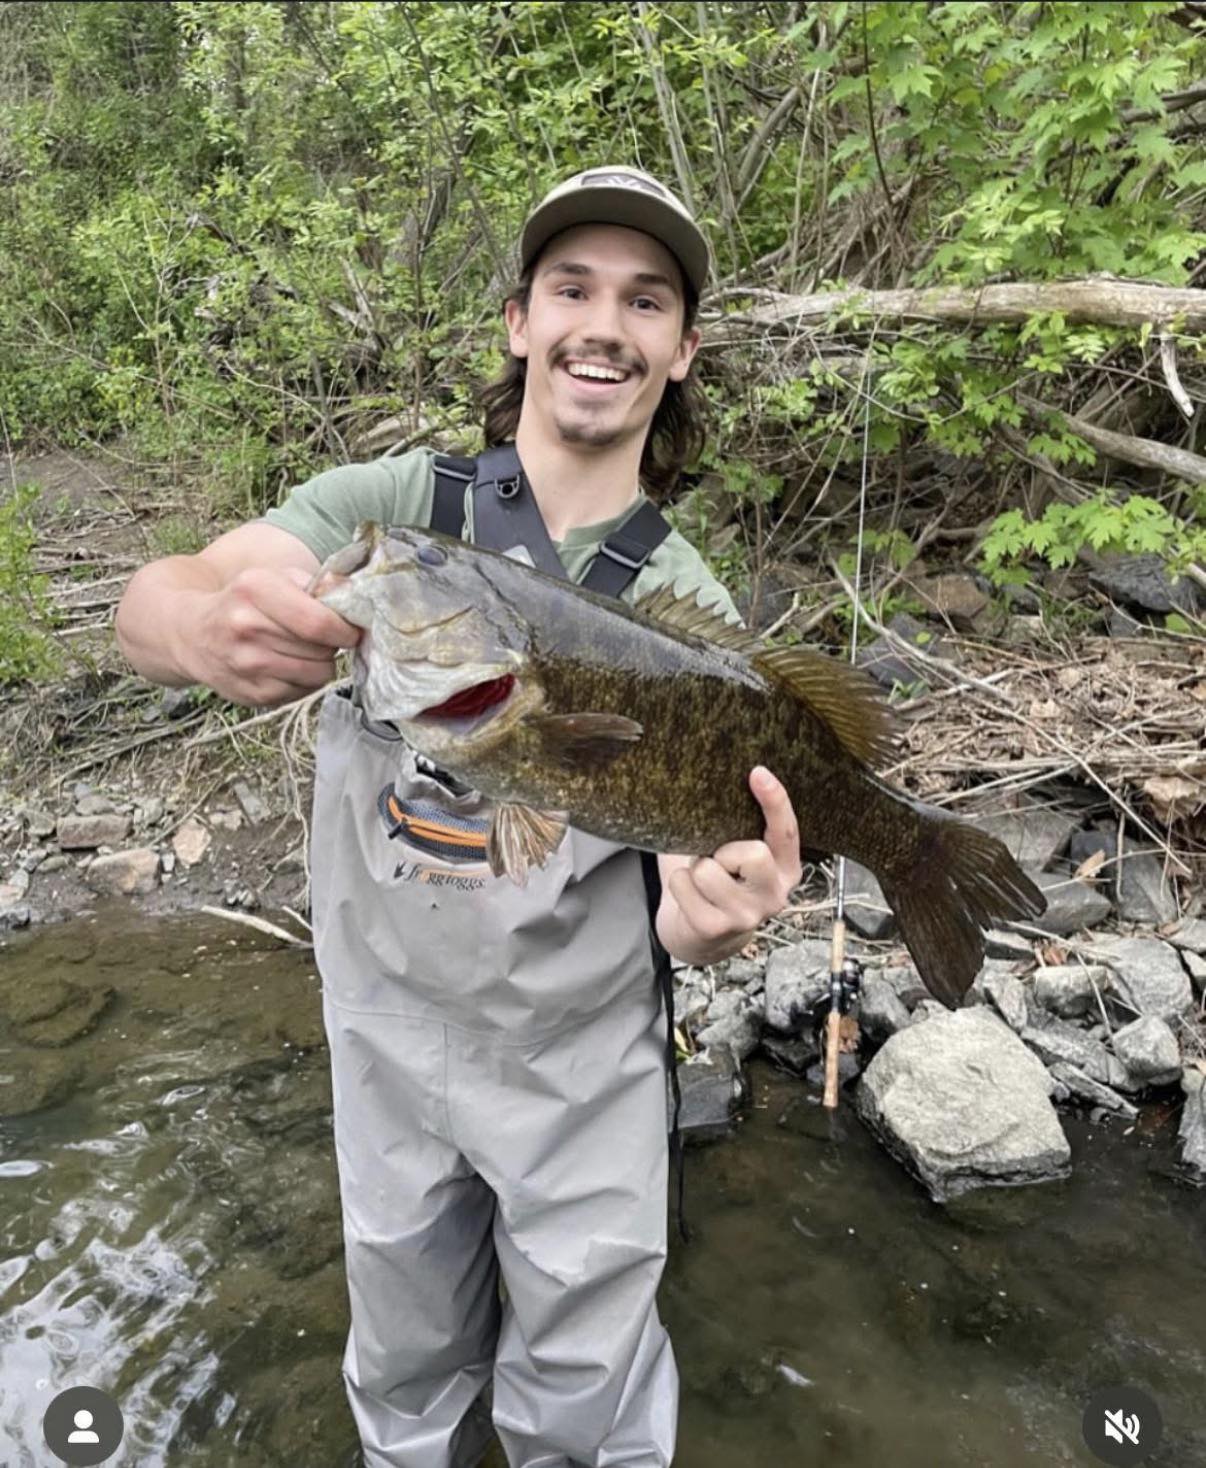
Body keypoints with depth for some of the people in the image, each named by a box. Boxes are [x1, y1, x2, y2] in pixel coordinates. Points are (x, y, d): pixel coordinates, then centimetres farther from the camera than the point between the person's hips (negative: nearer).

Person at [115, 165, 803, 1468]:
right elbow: (148, 605, -22)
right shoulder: (393, 504, -10)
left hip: (579, 1063, 0)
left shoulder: (688, 606, -10)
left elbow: (691, 880, -14)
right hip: (384, 1031, 1)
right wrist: (210, 617, -46)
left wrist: (715, 913, -39)